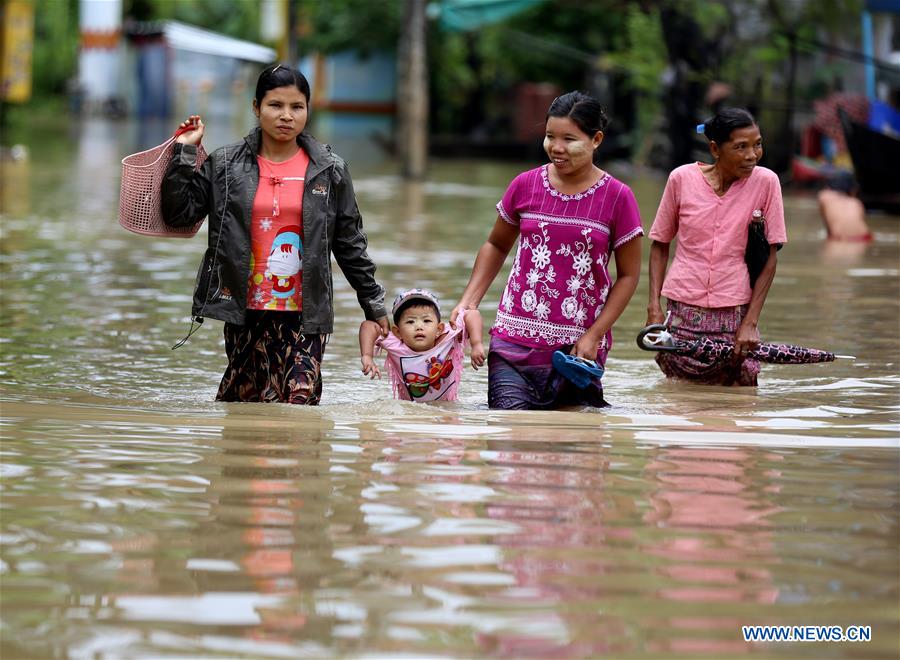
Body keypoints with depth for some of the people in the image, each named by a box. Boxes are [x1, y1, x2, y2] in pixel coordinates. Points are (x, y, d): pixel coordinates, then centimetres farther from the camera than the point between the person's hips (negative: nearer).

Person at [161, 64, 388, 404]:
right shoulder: (225, 165, 5)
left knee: (301, 400, -13)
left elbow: (350, 242, 11)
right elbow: (178, 213, 1)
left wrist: (373, 302, 13)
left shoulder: (329, 170, 5)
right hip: (246, 311, 1)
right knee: (247, 397, 4)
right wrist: (184, 153, -4)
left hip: (305, 312, -1)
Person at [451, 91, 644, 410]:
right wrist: (468, 301, 5)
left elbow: (628, 276, 1)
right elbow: (496, 246, 18)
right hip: (515, 339, 1)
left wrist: (593, 336, -7)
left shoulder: (617, 197, -2)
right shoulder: (525, 186, 3)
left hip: (578, 346, -1)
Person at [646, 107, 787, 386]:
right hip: (683, 309, 0)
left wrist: (751, 323, -7)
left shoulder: (765, 182, -4)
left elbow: (769, 258, -1)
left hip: (736, 312, 0)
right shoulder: (682, 178, -3)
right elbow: (660, 245, 8)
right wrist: (654, 307, 0)